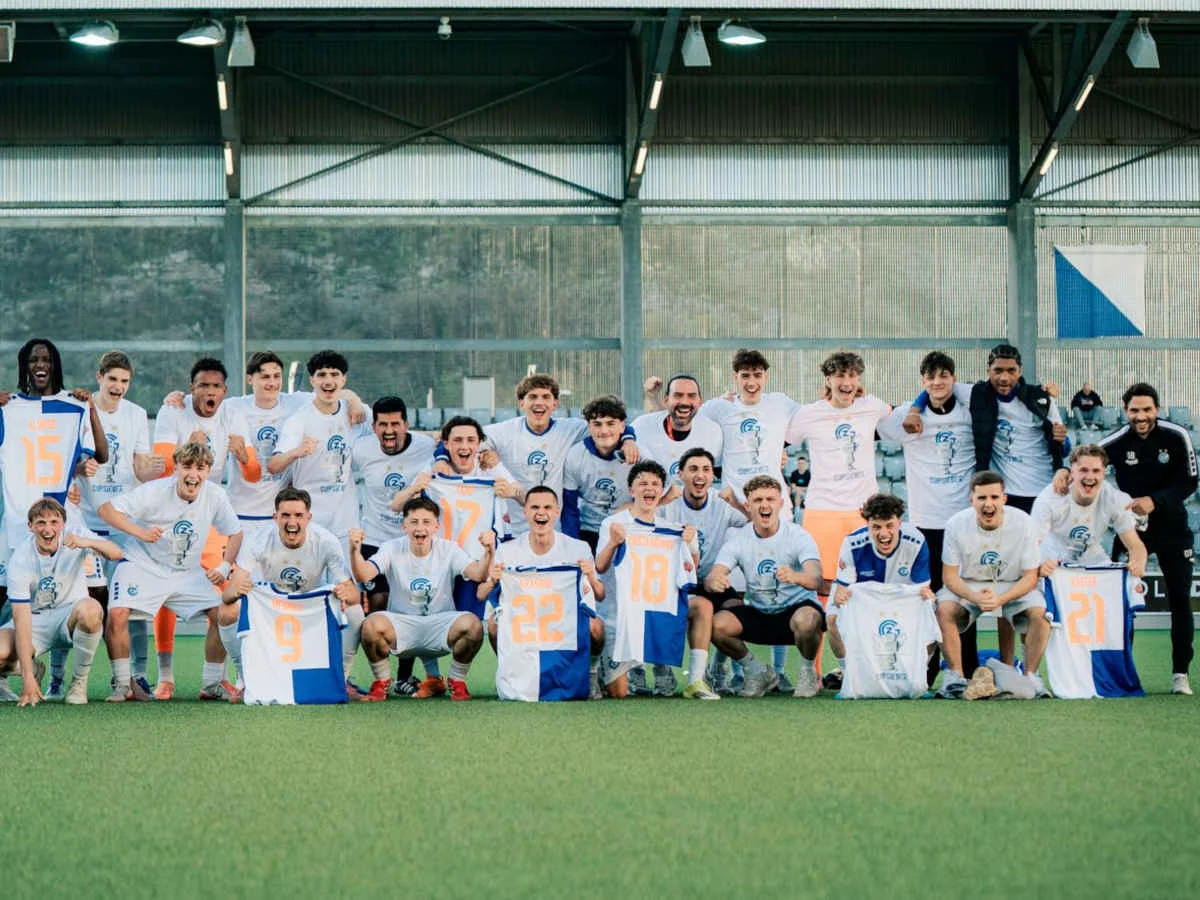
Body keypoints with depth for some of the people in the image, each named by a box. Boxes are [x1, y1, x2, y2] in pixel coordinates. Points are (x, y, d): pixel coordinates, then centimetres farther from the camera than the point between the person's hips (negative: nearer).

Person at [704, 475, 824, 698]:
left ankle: (808, 671, -5)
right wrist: (714, 582, -43)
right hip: (758, 613, 3)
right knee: (717, 625, -24)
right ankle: (757, 672, 3)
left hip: (797, 607, -3)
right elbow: (712, 578, -16)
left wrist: (795, 577, -53)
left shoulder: (798, 536, -13)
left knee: (807, 619, -38)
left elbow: (816, 579, -28)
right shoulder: (738, 539, -5)